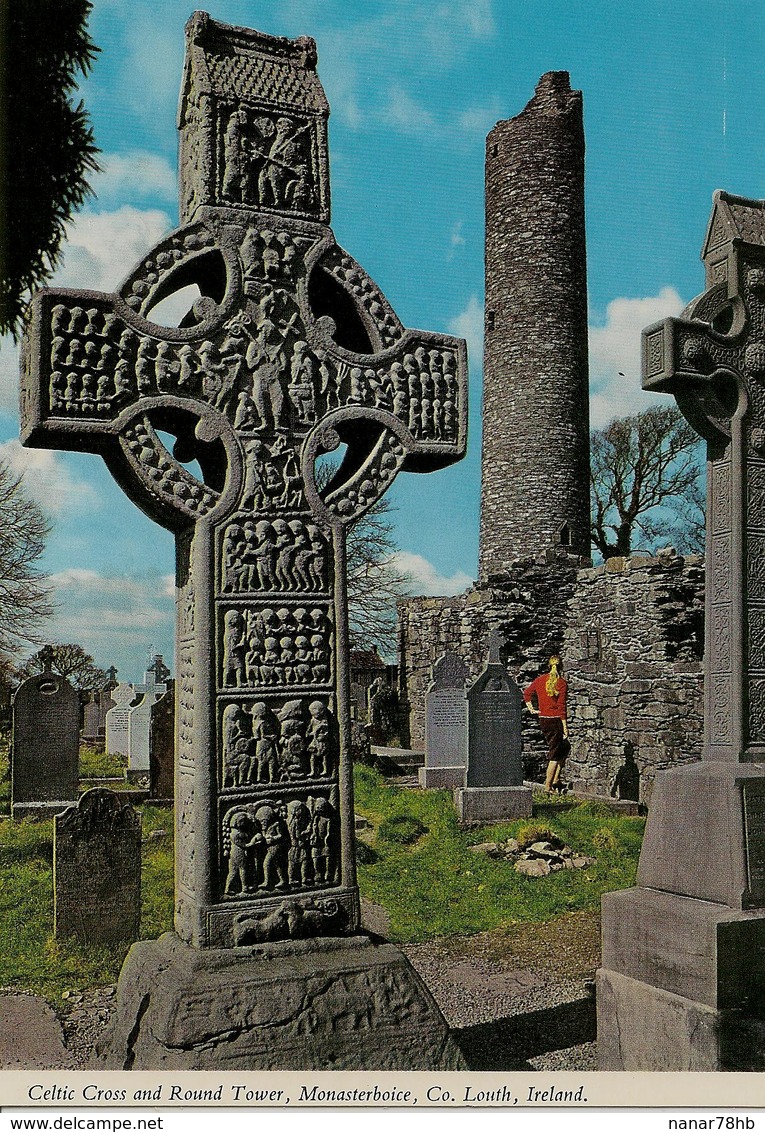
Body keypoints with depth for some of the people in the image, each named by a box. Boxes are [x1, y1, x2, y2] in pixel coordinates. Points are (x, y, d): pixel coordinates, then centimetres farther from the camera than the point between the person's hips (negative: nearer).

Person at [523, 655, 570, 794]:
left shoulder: (540, 680, 5)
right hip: (556, 720, -6)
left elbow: (526, 693, 13)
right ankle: (547, 787, 3)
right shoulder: (562, 683, -11)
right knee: (554, 753, 3)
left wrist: (531, 709, 16)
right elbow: (561, 707, -14)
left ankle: (556, 780, 18)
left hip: (543, 720, 6)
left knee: (565, 746, 22)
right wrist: (565, 728, -11)